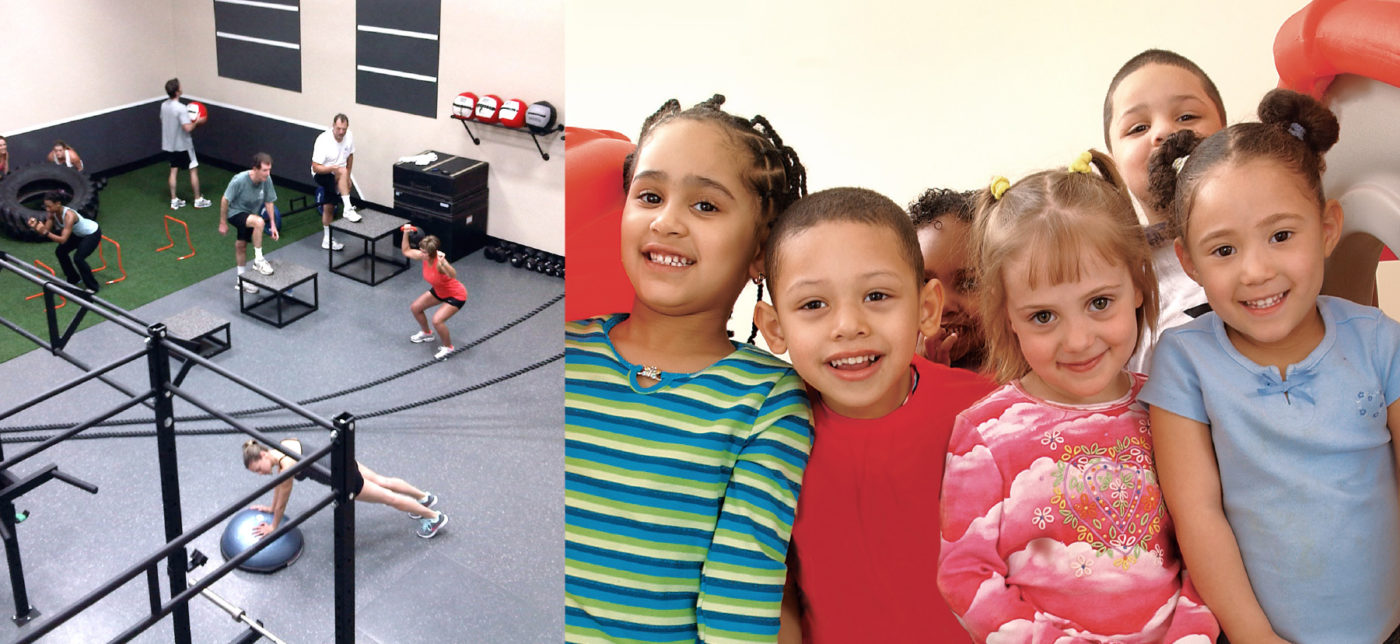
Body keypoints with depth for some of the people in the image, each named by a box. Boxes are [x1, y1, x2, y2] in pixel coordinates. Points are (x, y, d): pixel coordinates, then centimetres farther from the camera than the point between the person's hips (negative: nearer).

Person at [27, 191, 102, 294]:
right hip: (79, 233, 9)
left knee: (78, 258, -19)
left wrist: (45, 232, -48)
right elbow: (46, 230, -13)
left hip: (93, 233, -9)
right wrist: (35, 227, -31)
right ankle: (73, 279, 25)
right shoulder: (53, 213, -14)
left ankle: (93, 287, -3)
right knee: (60, 252, 5)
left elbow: (63, 239, -40)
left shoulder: (69, 216, -37)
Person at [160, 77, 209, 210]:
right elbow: (188, 128, -29)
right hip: (183, 145, -7)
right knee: (194, 170, 6)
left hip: (169, 145, 7)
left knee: (173, 171, 12)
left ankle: (174, 201, 15)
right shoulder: (181, 108, -23)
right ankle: (198, 200, 12)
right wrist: (197, 122, -10)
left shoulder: (164, 106, 1)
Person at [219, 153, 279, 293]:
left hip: (250, 215, 6)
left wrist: (273, 225, -5)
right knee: (259, 222, -32)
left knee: (241, 245, 20)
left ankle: (241, 280, 37)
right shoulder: (239, 180, -31)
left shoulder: (267, 180, -19)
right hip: (235, 213, -6)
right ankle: (258, 260, -18)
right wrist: (223, 223, -11)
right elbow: (225, 200, -19)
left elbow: (269, 202, -4)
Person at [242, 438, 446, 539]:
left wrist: (273, 526, 2)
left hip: (344, 479, -8)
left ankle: (434, 517, 29)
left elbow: (283, 500, -13)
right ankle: (425, 497, 50)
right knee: (383, 481, 28)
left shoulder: (286, 466, -28)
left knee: (389, 498, 11)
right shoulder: (284, 444, -5)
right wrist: (272, 508, 22)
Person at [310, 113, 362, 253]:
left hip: (336, 178, 6)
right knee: (341, 171, -35)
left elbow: (350, 156, 8)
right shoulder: (323, 141, -28)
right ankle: (348, 209, -37)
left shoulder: (349, 136, -10)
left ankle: (327, 239, 20)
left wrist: (347, 178, 8)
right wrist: (333, 168, -44)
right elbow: (316, 168, -27)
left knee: (328, 207, 11)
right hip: (322, 174, -6)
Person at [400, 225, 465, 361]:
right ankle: (426, 333, 39)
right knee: (415, 308, 13)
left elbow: (453, 275, -57)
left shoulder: (439, 262, -37)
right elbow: (406, 251, 2)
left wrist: (443, 263, -73)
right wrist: (406, 234, -11)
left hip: (456, 296, -9)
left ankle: (447, 347, 3)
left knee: (437, 320, -23)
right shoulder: (424, 256, -15)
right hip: (439, 291, 9)